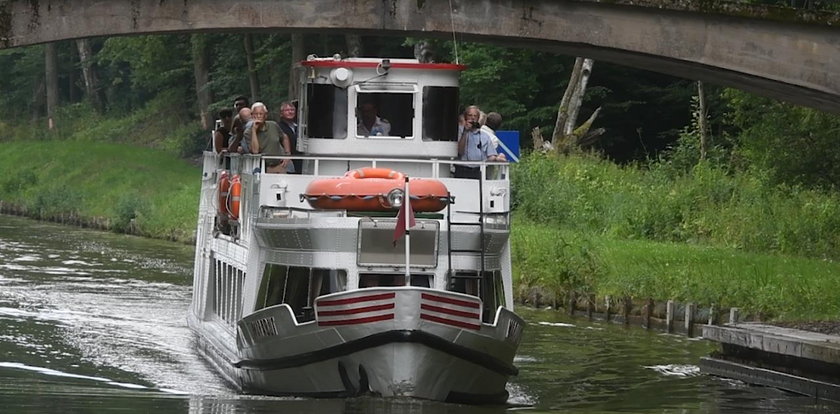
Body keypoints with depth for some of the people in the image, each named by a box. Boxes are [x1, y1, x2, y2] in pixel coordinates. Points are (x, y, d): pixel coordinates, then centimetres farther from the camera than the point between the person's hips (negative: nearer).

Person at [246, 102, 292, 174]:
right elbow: (255, 151, -18)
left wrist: (287, 154, 12)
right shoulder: (249, 132, -4)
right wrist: (254, 130, -17)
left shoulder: (273, 125, 8)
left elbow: (284, 138, 26)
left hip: (281, 165, 3)